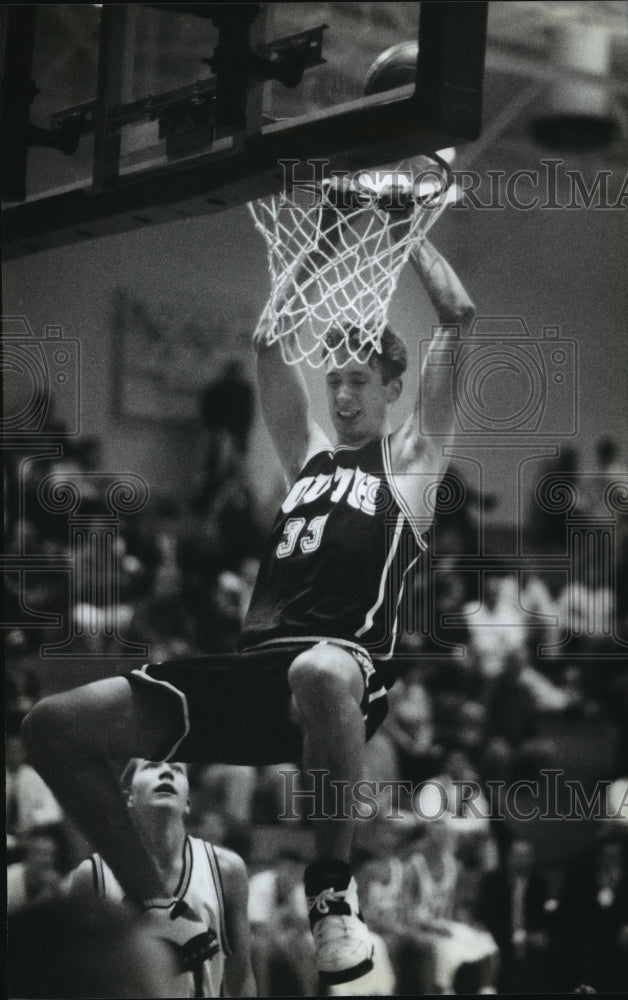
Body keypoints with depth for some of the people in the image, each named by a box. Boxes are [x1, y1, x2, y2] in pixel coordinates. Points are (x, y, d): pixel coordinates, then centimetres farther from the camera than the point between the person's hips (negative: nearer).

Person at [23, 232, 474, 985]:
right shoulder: (308, 455, 30)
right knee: (54, 724, -6)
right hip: (252, 664, 6)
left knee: (320, 673, -48)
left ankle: (334, 894, -27)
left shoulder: (411, 457, 15)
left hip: (342, 663, -6)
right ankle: (161, 914, 0)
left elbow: (457, 317, 10)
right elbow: (271, 346, 29)